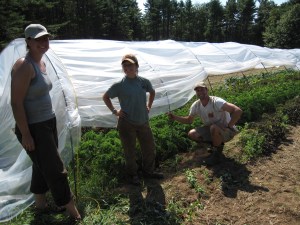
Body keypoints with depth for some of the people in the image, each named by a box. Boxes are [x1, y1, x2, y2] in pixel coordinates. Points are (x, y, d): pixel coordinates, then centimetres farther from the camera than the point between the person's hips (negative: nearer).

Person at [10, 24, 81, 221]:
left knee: (43, 165, 20)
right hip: (34, 127, -9)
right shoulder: (24, 66, -20)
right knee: (55, 169, 2)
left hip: (48, 123, 9)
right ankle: (71, 208, 21)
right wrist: (25, 134, -20)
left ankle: (41, 204, 40)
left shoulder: (41, 63, 8)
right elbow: (16, 103, -21)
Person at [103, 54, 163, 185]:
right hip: (127, 124, -4)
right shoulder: (119, 85, -12)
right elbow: (105, 97, 1)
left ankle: (148, 171, 37)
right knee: (130, 152, 9)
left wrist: (149, 106, 9)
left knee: (149, 147, 14)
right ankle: (133, 175, 32)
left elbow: (152, 92, 18)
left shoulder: (144, 82, -3)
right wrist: (114, 111, -5)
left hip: (143, 122, 4)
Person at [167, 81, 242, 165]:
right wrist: (175, 117, -6)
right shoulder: (195, 105, -6)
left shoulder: (216, 102, -26)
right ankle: (216, 144, 10)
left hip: (227, 131, -6)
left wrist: (228, 126, -29)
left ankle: (216, 154, -11)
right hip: (212, 130, 6)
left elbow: (238, 111, -33)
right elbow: (189, 120, 9)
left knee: (214, 128, -37)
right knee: (192, 134, -9)